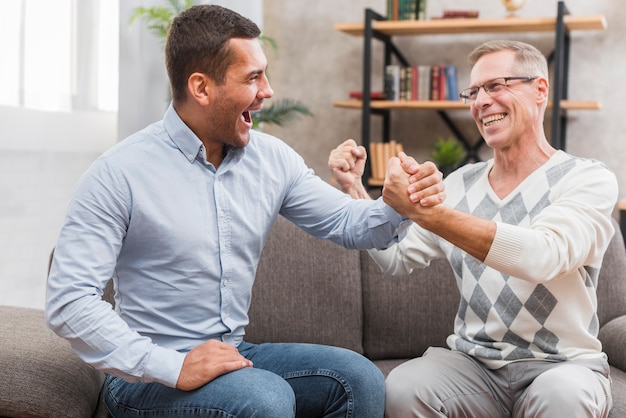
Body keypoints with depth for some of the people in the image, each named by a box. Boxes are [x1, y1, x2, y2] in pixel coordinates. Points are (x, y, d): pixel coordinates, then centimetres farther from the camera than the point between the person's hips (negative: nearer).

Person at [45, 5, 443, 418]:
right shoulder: (119, 174, -15)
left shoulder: (272, 158, 3)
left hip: (236, 354, 6)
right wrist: (172, 368, -27)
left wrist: (400, 204, -16)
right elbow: (69, 302, -19)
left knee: (360, 379, -10)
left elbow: (349, 224, 7)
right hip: (150, 375, -6)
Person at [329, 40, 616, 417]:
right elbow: (397, 259, 10)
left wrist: (425, 211, -30)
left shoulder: (591, 180, -6)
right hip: (473, 362, 3)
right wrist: (354, 189, -1)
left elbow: (543, 257, -25)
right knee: (402, 387, -27)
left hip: (563, 366, -2)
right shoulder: (461, 184, 9)